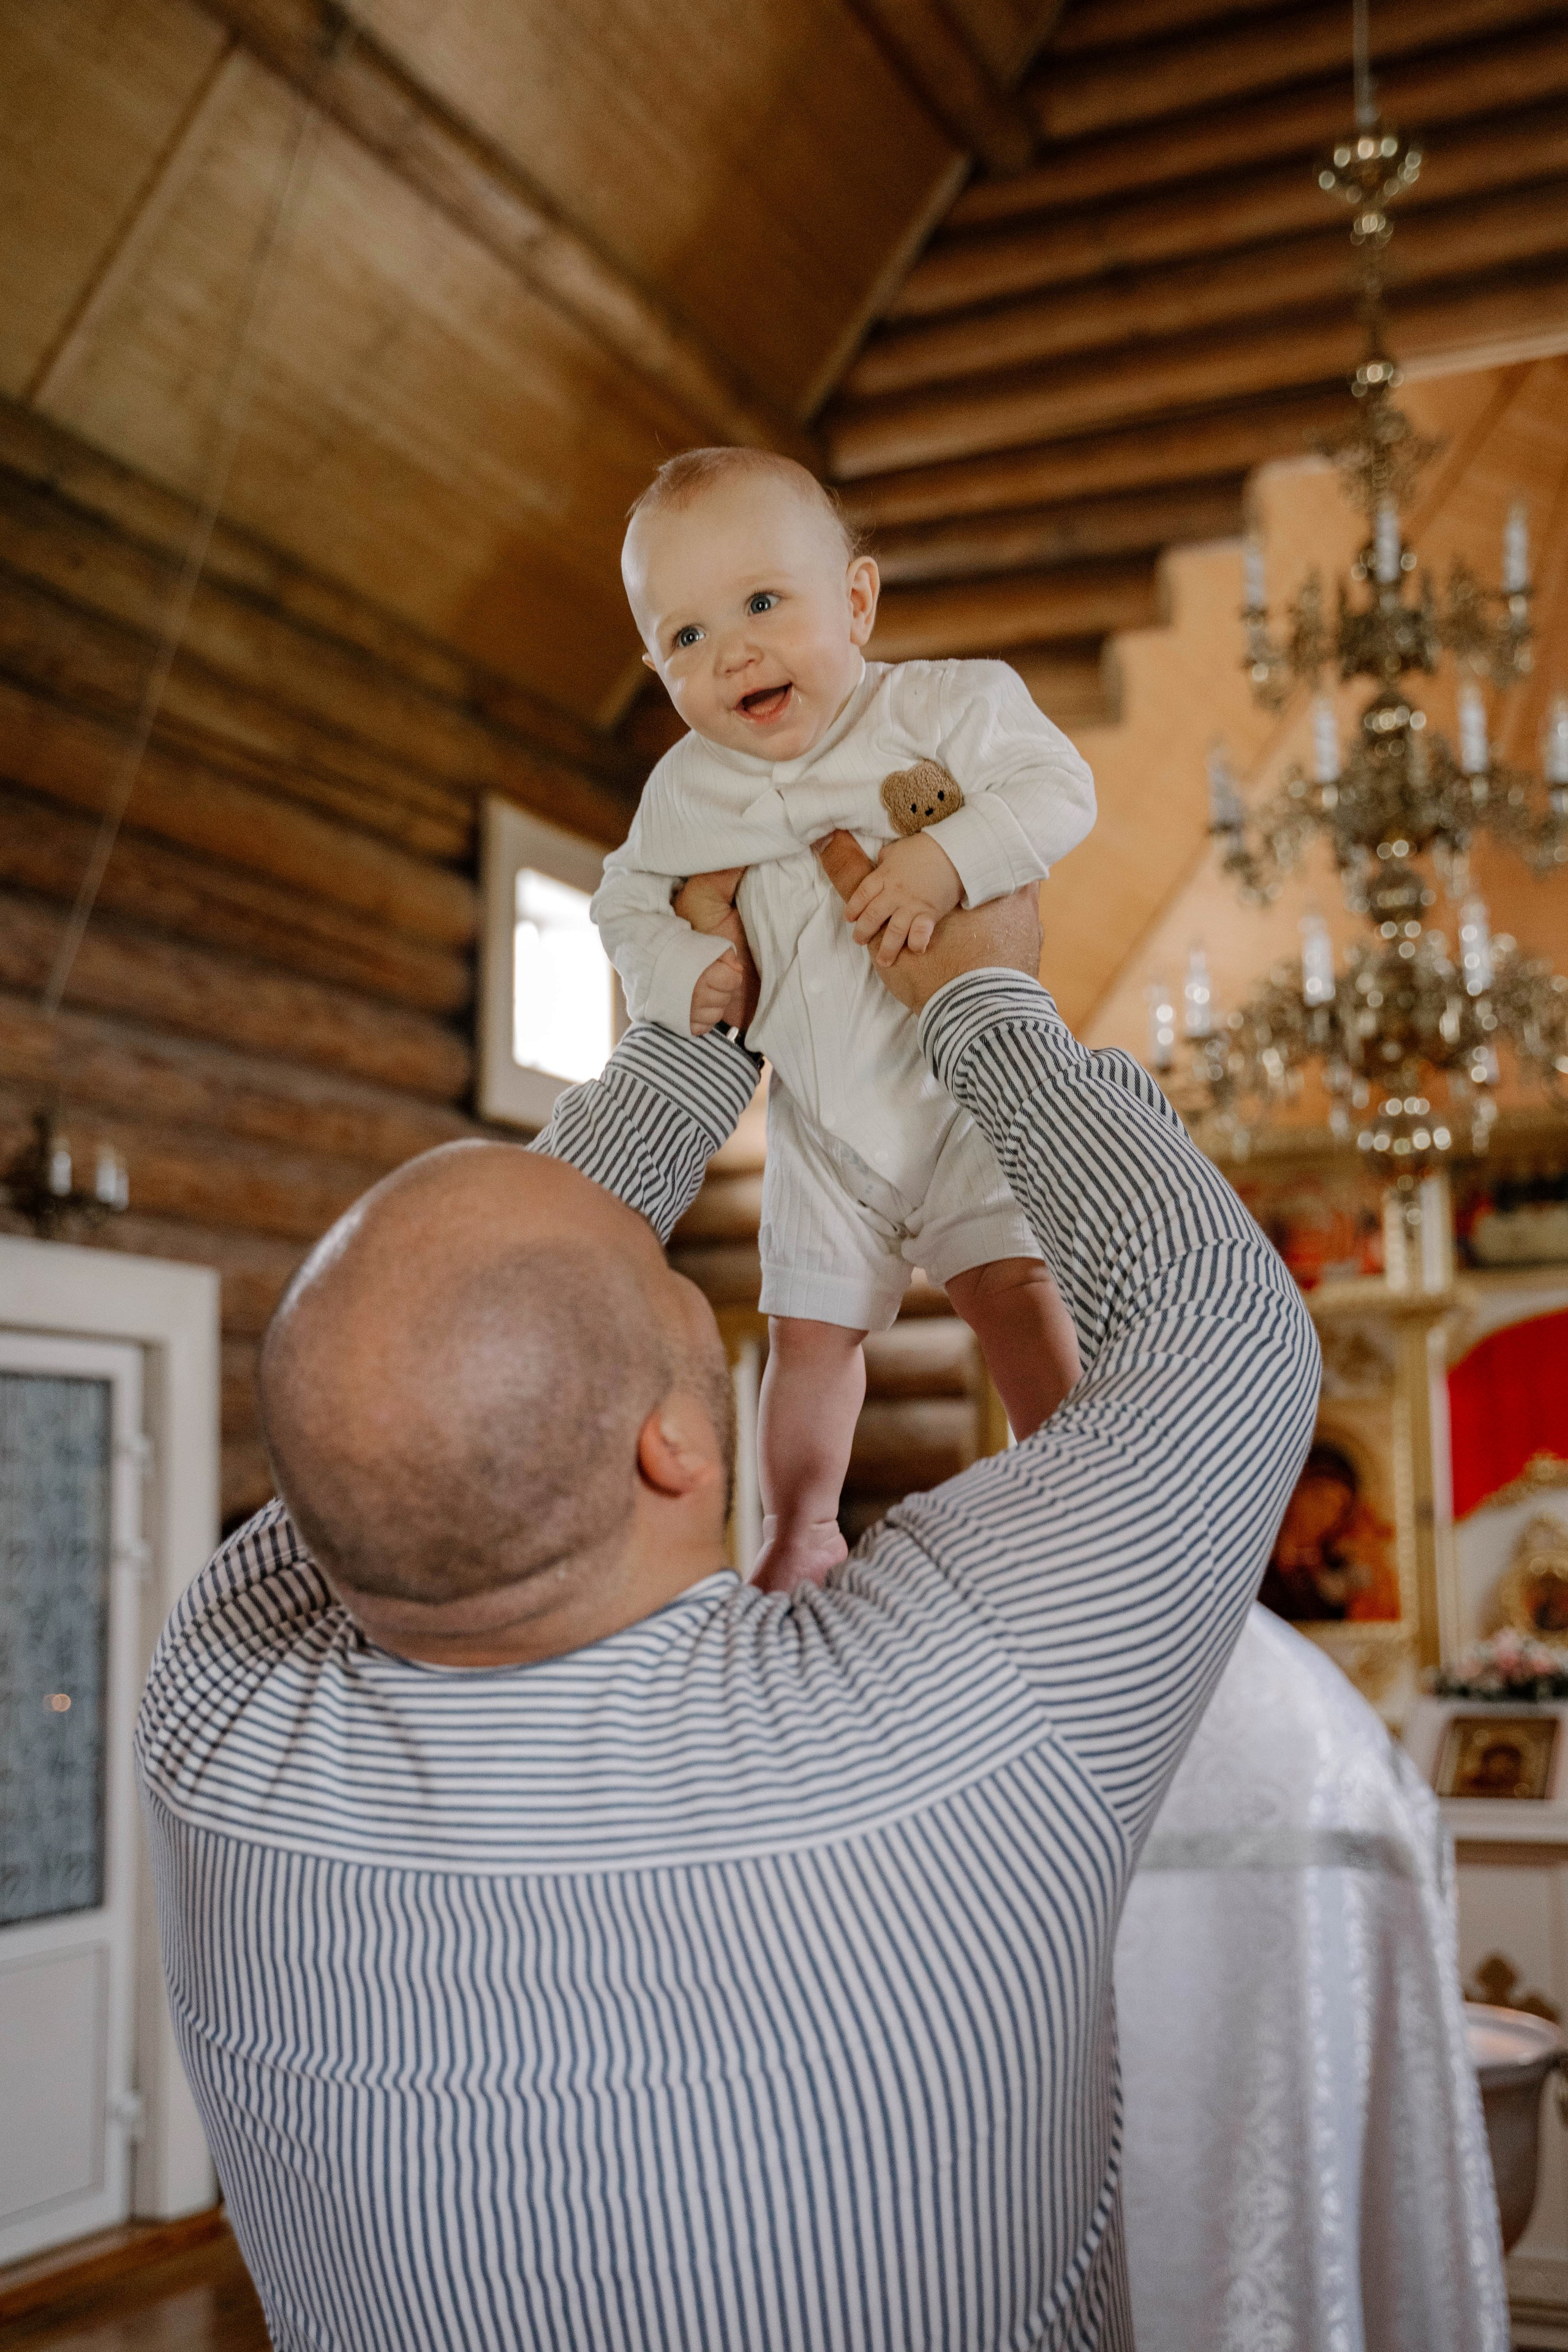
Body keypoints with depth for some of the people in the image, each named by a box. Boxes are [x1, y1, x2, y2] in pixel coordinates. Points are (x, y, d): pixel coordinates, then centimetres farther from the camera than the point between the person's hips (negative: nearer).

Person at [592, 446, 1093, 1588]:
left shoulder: (944, 705, -15)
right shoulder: (687, 792, -4)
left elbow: (1059, 788, -21)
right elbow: (627, 900, 9)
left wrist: (950, 859, -35)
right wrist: (679, 970, -10)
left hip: (966, 1087, -3)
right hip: (824, 1125, 3)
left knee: (1014, 1285, -7)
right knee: (811, 1329, 8)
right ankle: (799, 1529, 30)